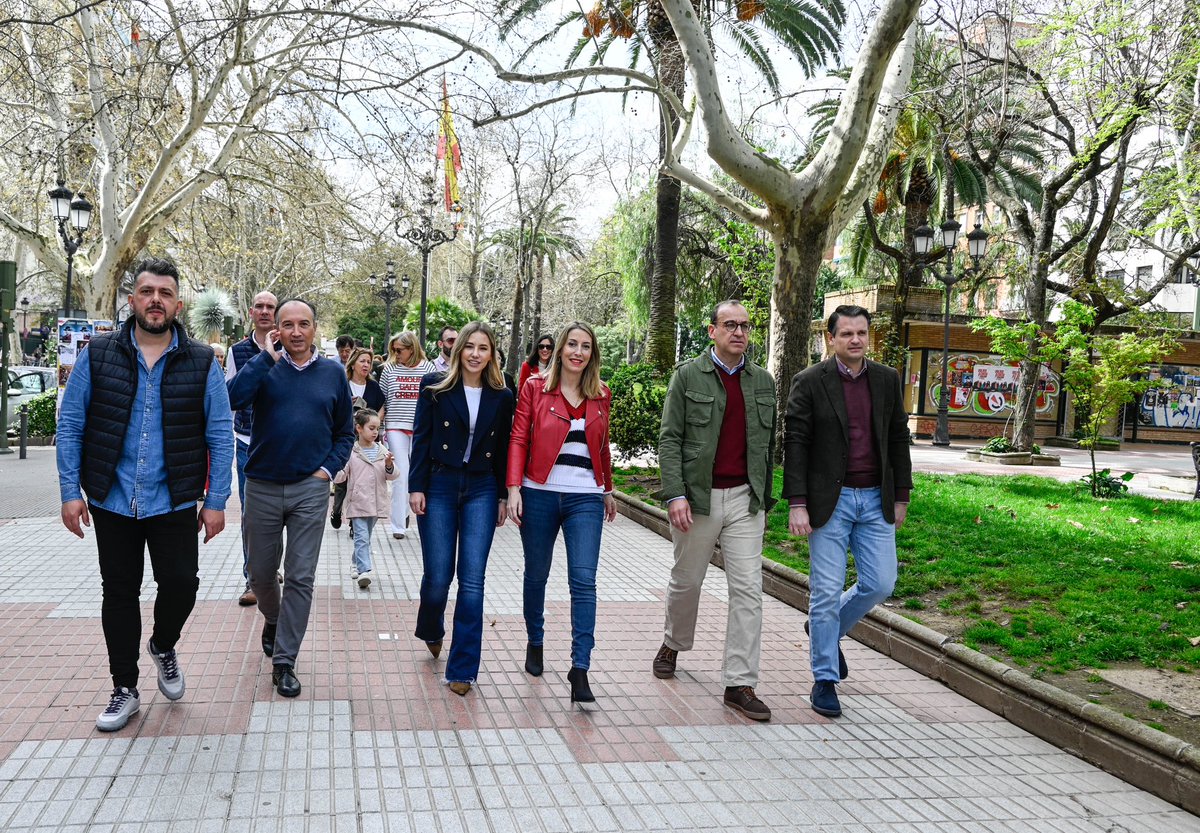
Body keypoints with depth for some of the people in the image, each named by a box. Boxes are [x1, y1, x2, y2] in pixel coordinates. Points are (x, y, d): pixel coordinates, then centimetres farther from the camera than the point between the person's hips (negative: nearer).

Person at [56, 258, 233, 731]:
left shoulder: (201, 364, -2)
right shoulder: (97, 356, 0)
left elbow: (220, 435, -1)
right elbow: (70, 425, 2)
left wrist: (216, 501, -5)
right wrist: (70, 491, -4)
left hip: (174, 502, -1)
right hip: (111, 501, 1)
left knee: (180, 582, -5)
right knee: (119, 592, 10)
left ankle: (163, 647, 29)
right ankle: (124, 690, 25)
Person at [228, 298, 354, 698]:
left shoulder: (333, 373, 4)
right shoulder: (264, 367, -1)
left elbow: (345, 431, 11)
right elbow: (234, 397, -22)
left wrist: (330, 468, -2)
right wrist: (267, 357, -18)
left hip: (310, 489, 0)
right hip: (262, 487, 0)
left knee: (300, 578, -2)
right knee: (261, 573, 14)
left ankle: (284, 662, 8)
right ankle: (273, 620, 45)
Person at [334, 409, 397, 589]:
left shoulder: (382, 451, 6)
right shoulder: (351, 452, -5)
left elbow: (392, 475, 8)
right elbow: (340, 477, -4)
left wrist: (389, 465, -11)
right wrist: (336, 470, -25)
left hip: (375, 503, 4)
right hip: (357, 502, -4)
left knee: (366, 537, 17)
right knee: (361, 537, -12)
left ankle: (357, 565, 33)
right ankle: (364, 571, -17)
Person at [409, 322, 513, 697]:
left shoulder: (501, 397, 5)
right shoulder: (435, 387, -1)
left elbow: (503, 450, 9)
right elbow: (421, 439, -2)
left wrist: (503, 496, 7)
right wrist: (416, 487, -6)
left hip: (481, 490, 2)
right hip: (439, 486, -1)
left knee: (472, 580, -4)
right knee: (438, 576, 2)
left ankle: (462, 668, 4)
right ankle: (431, 630, 37)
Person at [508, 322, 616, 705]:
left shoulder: (600, 395, 9)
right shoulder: (535, 388, 1)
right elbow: (518, 439, -2)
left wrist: (608, 492, 25)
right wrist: (513, 489, -11)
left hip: (585, 498, 1)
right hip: (540, 494, -1)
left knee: (583, 580, -10)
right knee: (536, 575, 12)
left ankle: (580, 667, -8)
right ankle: (535, 644, 35)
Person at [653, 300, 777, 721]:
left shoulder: (763, 381, 9)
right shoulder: (688, 375, -2)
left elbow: (769, 442, 15)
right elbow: (669, 439, -6)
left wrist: (765, 494, 14)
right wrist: (675, 494, -14)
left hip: (745, 499, 2)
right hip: (697, 497, -2)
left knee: (748, 590, -3)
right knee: (687, 580, 13)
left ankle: (740, 683, 3)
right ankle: (673, 643, 41)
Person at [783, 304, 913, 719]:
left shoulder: (887, 380, 7)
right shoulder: (810, 382, -6)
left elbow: (898, 439, 12)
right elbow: (795, 444, -8)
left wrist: (901, 496, 12)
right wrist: (796, 504, -13)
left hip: (875, 499, 4)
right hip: (830, 500, -4)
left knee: (880, 583, 4)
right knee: (826, 590, 0)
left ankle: (827, 627, 32)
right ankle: (825, 679, 13)